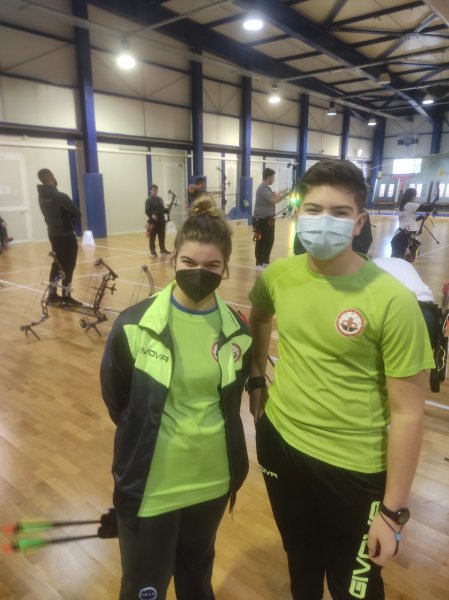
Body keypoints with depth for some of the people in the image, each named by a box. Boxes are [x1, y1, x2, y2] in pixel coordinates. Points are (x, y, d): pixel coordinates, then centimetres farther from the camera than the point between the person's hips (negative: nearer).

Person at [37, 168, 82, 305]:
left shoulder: (42, 196, 5)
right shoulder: (60, 196, -19)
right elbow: (77, 213, -12)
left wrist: (66, 215, 1)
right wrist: (70, 215, 6)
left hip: (53, 234, 8)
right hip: (66, 235, -8)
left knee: (57, 264, 16)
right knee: (68, 266, -1)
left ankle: (52, 295, 22)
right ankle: (66, 298, 4)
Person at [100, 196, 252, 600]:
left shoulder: (237, 331, -8)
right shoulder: (135, 324, -17)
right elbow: (115, 397, -2)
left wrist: (211, 435, 5)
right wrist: (147, 438, 6)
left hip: (213, 480, 3)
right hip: (150, 485, -2)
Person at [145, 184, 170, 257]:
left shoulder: (160, 199, 15)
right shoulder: (148, 200, -4)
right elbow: (147, 211, -13)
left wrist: (167, 211, 0)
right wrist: (151, 215, -31)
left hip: (161, 221, 6)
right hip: (153, 221, -6)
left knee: (162, 236, 11)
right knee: (152, 237, -2)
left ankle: (163, 250, 21)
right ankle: (152, 250, 7)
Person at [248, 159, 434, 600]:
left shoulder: (391, 300, -21)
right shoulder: (278, 276, -8)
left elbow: (407, 412, -16)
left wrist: (393, 511, -11)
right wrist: (256, 379, 10)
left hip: (353, 468, -4)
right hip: (279, 443, 4)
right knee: (300, 560, 30)